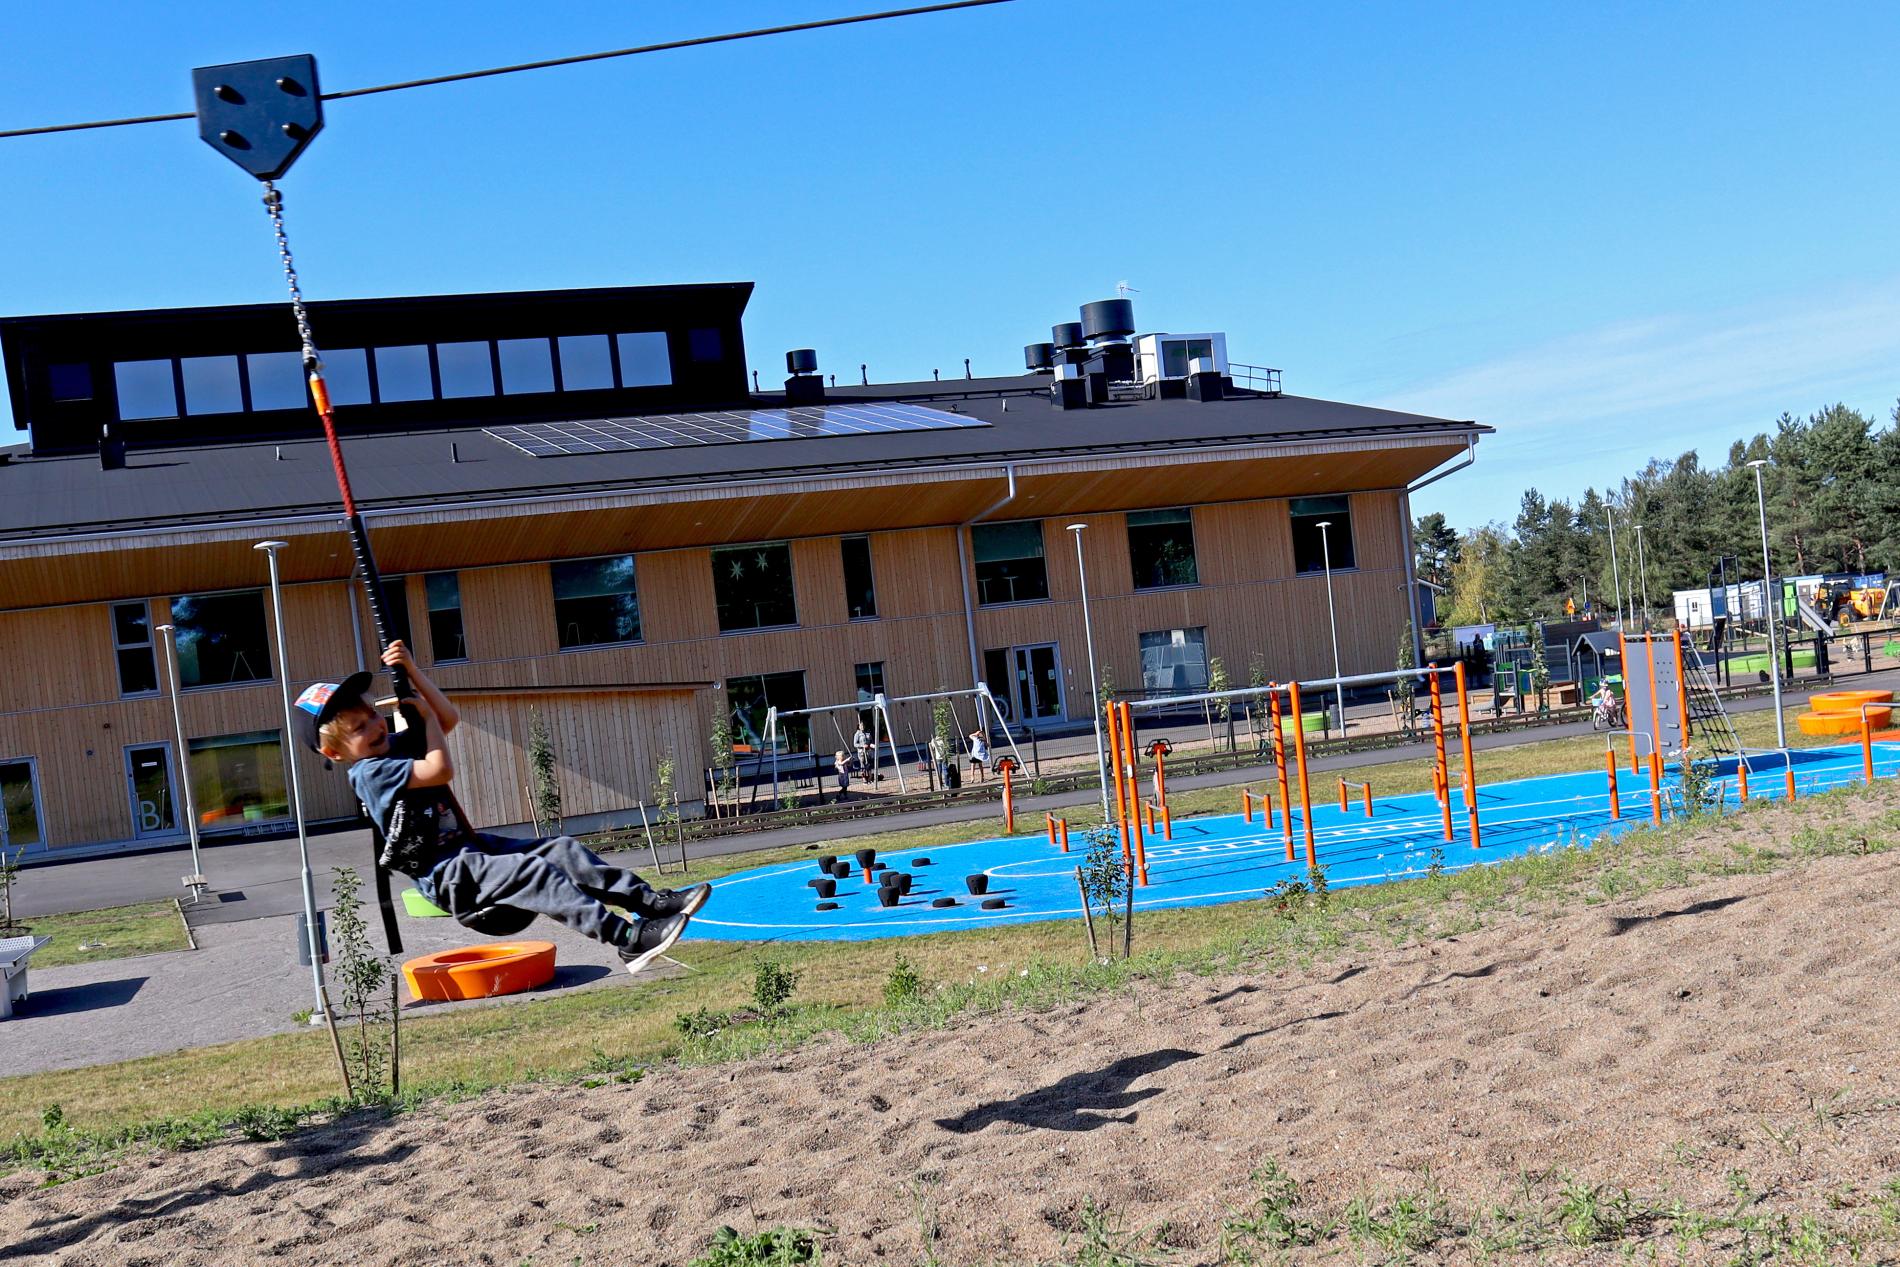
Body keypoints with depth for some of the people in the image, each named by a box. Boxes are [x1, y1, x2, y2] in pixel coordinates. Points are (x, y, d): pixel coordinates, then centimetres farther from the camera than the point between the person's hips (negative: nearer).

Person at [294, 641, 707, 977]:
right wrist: (425, 714, -10)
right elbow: (442, 769, -24)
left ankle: (651, 900, -9)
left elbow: (450, 717, 16)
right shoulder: (370, 772, -14)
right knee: (537, 872, -27)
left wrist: (411, 671, 8)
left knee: (562, 849, -4)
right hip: (446, 876, -10)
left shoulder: (397, 745, 14)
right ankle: (628, 938, -36)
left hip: (469, 848, 10)